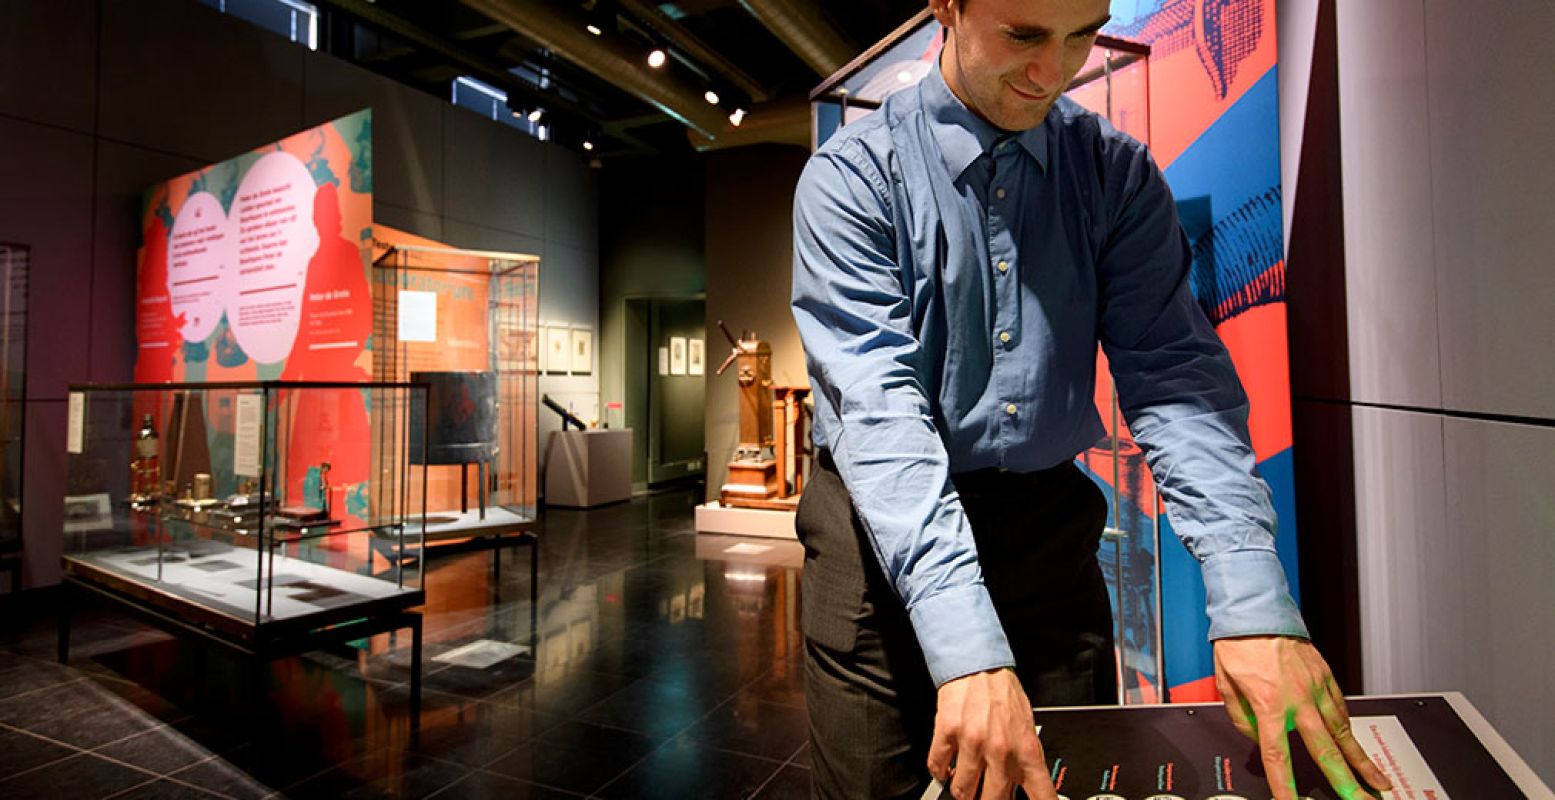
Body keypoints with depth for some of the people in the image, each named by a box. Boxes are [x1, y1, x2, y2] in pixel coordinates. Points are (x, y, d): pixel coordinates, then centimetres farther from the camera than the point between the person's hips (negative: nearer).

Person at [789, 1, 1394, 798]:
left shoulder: (1118, 173, 1)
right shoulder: (851, 175, -10)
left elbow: (1173, 373, -8)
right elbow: (877, 400, -22)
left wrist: (1253, 599, -22)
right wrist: (966, 642, -31)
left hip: (1051, 527, 4)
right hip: (891, 531, -2)